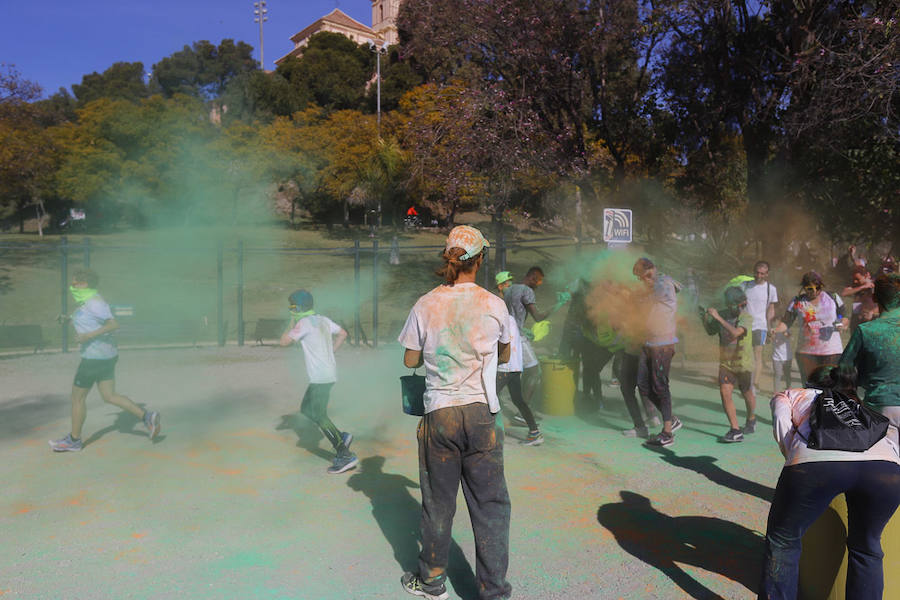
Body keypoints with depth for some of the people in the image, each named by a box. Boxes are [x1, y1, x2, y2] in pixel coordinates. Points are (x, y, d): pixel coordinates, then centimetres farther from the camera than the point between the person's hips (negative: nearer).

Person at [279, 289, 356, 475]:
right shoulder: (323, 320, 13)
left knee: (319, 415, -7)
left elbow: (284, 342, -8)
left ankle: (345, 455, -7)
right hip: (328, 374, 9)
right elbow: (342, 333, 24)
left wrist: (292, 324, 5)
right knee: (306, 409, 18)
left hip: (321, 377, -9)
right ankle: (341, 437, 15)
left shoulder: (304, 323, -12)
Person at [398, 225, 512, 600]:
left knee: (438, 503, 14)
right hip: (482, 414, 0)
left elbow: (410, 360, 5)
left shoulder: (425, 306, -4)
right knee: (490, 504, 9)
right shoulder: (494, 305, -3)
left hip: (439, 414, 1)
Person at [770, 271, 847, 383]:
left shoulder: (833, 298, 3)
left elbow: (844, 317, 15)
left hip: (832, 350, -1)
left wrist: (842, 324, -6)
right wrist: (776, 329, -20)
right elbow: (786, 322, 0)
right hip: (806, 352, 1)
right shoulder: (797, 302, 1)